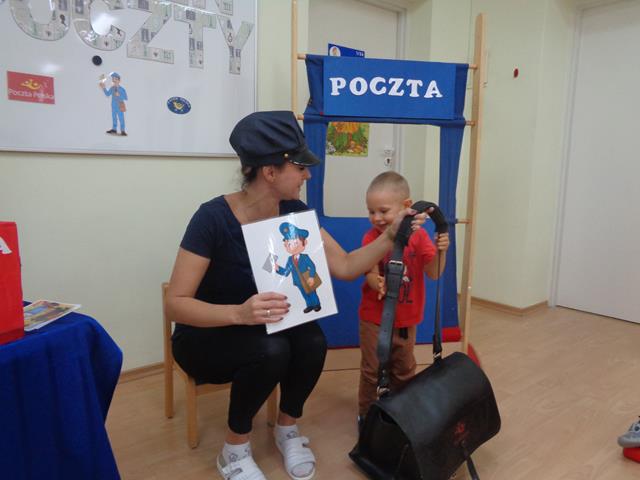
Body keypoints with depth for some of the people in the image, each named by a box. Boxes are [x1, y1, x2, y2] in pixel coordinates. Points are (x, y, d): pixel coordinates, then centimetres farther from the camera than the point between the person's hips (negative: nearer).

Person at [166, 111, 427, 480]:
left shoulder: (293, 212, -10)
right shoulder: (214, 217, -26)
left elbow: (346, 267, -9)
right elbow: (176, 303, -26)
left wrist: (390, 236, -22)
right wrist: (238, 313, -42)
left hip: (264, 330, 5)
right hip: (204, 338, -4)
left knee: (312, 341, -25)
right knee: (270, 349, -34)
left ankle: (287, 428, 5)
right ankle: (235, 449, -5)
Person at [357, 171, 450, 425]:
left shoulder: (418, 235, -8)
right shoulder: (371, 238, -12)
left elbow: (433, 274, -10)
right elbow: (371, 274, -19)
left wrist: (440, 251, -27)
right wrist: (377, 283, -41)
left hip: (406, 319, 3)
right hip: (374, 318, -2)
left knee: (404, 370, 19)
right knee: (373, 371, 6)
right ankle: (366, 414, 25)